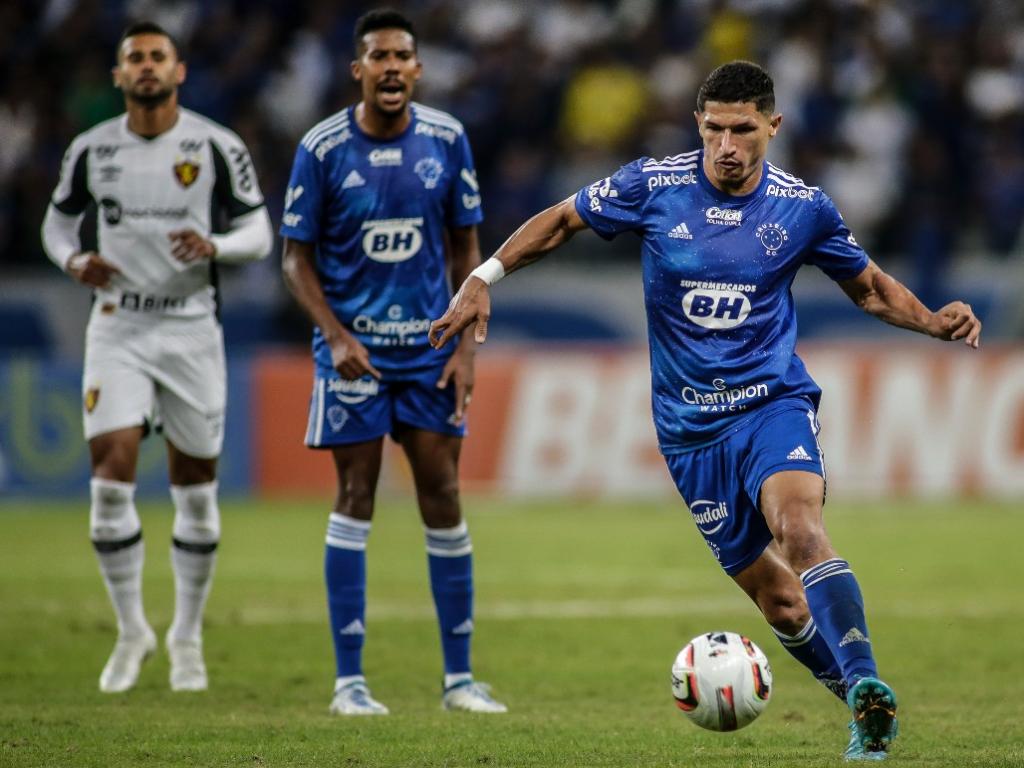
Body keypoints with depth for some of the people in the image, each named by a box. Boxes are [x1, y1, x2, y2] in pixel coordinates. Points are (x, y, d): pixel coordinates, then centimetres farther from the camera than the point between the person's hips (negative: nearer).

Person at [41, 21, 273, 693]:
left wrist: (215, 246, -22)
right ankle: (132, 630, 5)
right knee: (111, 479, -11)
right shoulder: (92, 150, 2)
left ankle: (187, 636, 21)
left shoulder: (217, 147, -4)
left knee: (197, 491, 4)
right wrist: (73, 261, -7)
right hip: (117, 329, 1)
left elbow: (259, 234, 0)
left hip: (191, 328, -1)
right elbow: (59, 220, 15)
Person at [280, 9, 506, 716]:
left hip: (429, 347, 2)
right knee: (356, 496, -3)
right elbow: (298, 258, -2)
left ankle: (460, 677, 9)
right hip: (354, 348, -2)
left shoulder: (447, 140, 0)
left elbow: (465, 250, 7)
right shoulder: (323, 149, -7)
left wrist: (467, 346, -1)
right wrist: (336, 336, -15)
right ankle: (349, 680, 2)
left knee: (443, 498, 2)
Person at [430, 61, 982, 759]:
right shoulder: (652, 185, -5)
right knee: (774, 595, 2)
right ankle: (871, 714, 18)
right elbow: (560, 222, 10)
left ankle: (868, 689, -37)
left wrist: (934, 323, -5)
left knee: (800, 529, -32)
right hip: (689, 427, 2)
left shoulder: (804, 207, -2)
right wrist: (485, 277, -1)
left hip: (773, 402, -2)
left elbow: (870, 287, 13)